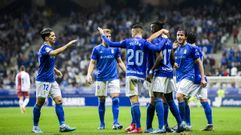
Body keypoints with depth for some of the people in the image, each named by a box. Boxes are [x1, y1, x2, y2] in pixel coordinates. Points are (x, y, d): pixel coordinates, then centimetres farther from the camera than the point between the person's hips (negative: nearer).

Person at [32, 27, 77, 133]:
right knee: (39, 103, 1)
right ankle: (35, 127, 11)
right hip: (43, 80, -8)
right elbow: (55, 53, -37)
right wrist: (68, 45, -35)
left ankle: (62, 125, -8)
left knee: (59, 101, -3)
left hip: (52, 80, 8)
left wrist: (55, 70, 17)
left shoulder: (49, 48, 14)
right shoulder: (44, 48, -15)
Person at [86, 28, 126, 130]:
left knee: (115, 99, -13)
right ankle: (102, 124, 16)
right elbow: (92, 63, 2)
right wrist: (89, 74, -12)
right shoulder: (97, 49, 1)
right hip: (101, 78, 0)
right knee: (101, 101, 4)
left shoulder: (115, 48, 4)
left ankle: (115, 123, -12)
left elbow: (120, 62, 13)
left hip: (113, 77, 0)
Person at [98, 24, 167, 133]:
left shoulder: (128, 42, 2)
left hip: (131, 74, -2)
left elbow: (111, 44, 9)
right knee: (134, 100, 16)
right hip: (141, 75, 2)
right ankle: (133, 124, 20)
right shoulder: (144, 42, -1)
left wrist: (103, 35, 25)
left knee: (134, 100, -7)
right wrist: (165, 39, 0)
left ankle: (138, 127, -12)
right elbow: (157, 48, -17)